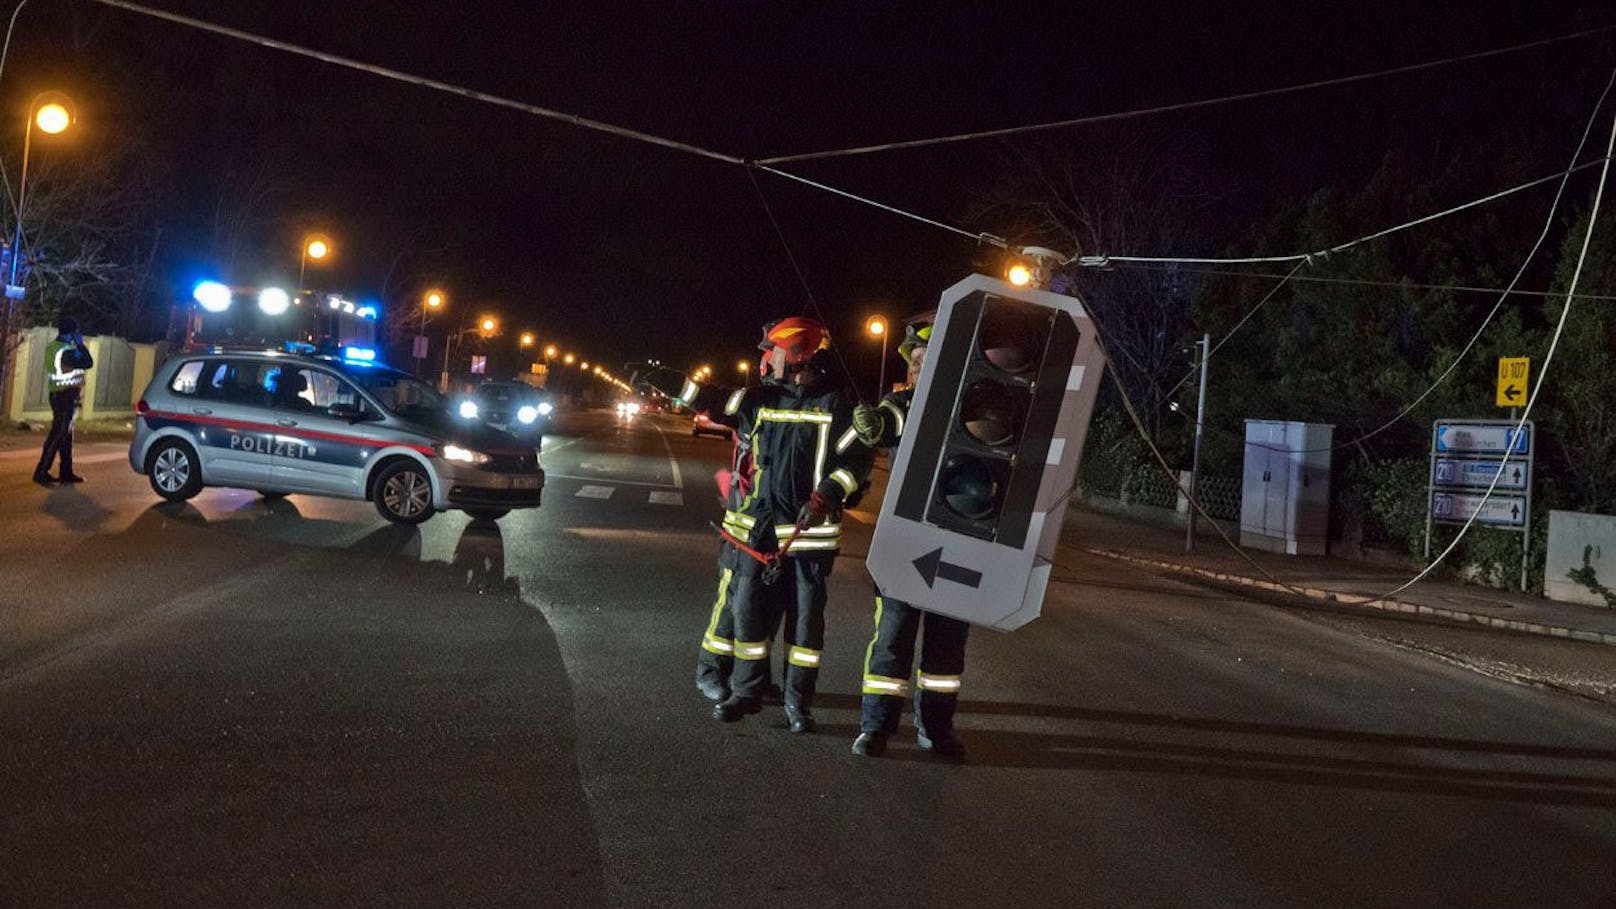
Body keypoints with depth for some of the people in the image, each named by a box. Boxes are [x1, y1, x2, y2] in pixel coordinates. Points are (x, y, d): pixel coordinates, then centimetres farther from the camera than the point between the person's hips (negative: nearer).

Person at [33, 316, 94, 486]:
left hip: (57, 395, 9)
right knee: (58, 435, -6)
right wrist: (80, 344, -8)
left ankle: (66, 473, 18)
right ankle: (41, 472, -6)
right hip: (67, 397, -9)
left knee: (66, 435, 14)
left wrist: (76, 345, 10)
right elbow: (88, 362, -18)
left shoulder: (51, 347, 9)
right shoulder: (67, 351, -19)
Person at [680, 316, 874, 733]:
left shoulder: (836, 405, -4)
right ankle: (746, 692, 19)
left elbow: (858, 458, -8)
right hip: (758, 526, 4)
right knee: (748, 611, 6)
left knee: (806, 619, 3)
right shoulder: (759, 399, 9)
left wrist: (825, 497, -19)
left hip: (809, 530, -4)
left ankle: (798, 702, 14)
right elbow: (711, 402, 16)